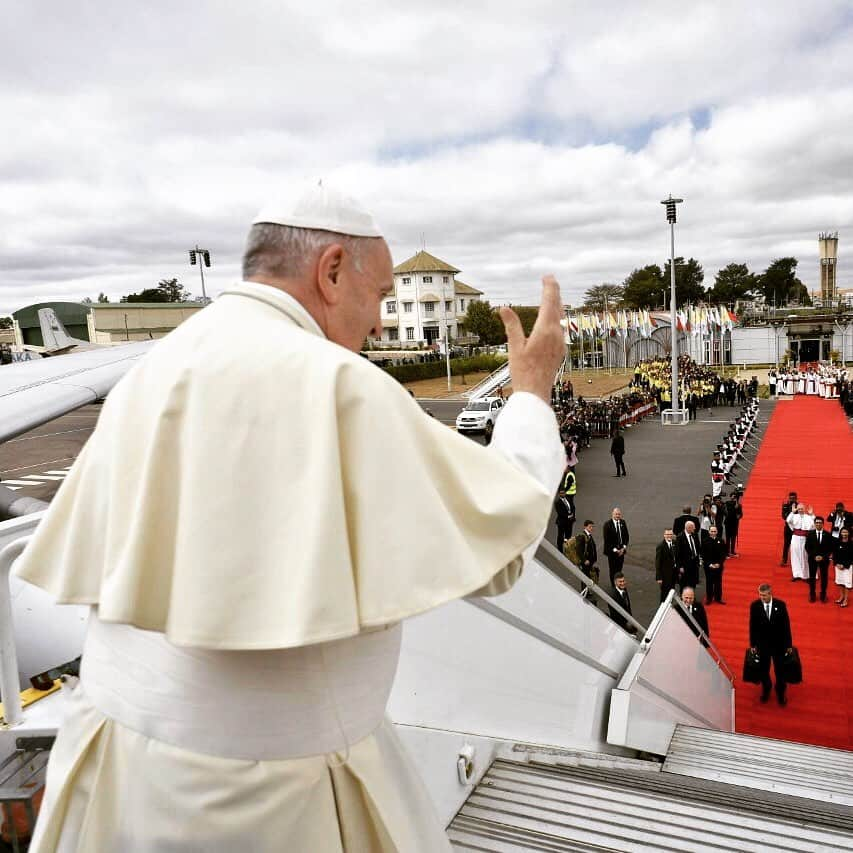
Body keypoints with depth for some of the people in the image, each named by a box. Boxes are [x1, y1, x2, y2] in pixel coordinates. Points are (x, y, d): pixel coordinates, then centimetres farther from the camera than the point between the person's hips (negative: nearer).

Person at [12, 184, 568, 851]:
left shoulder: (148, 376, 1)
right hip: (268, 793, -6)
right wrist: (533, 390, -2)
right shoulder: (333, 381, -21)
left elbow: (84, 566, 6)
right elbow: (497, 544, -15)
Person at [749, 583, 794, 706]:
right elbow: (752, 626, -5)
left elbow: (786, 625, -5)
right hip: (762, 644, 0)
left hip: (778, 644, 0)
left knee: (779, 669, 13)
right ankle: (766, 689, 40)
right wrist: (753, 644, 1)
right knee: (763, 669, 14)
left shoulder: (780, 605, -15)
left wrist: (789, 644, 0)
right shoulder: (754, 606, -14)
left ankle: (781, 693, 35)